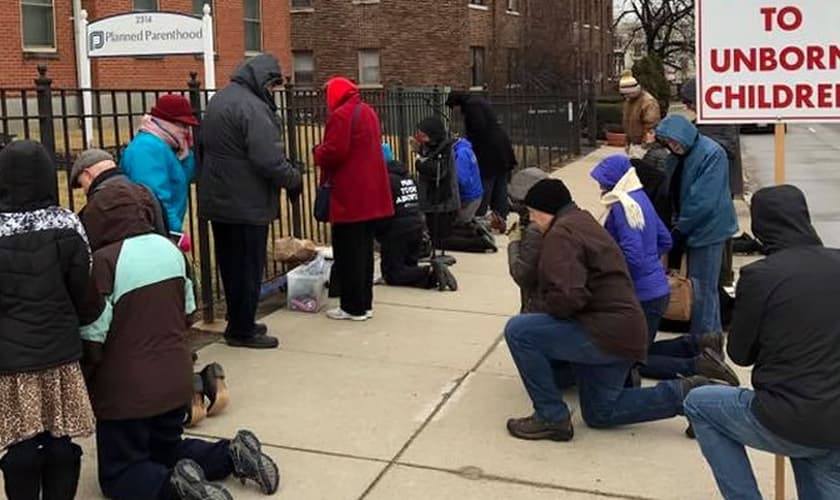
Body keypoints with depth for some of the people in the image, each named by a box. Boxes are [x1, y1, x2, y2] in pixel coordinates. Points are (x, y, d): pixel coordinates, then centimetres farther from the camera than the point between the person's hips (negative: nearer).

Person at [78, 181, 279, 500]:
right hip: (176, 377, 6)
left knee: (118, 473, 10)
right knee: (166, 450, 26)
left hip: (126, 388, -6)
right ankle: (233, 455, 4)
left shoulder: (105, 261, -19)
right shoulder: (170, 249, 1)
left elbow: (93, 336, -15)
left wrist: (84, 382, 1)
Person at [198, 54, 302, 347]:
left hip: (217, 199, 9)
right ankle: (243, 331, 11)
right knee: (248, 268, 2)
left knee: (230, 265, 17)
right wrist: (294, 180, -10)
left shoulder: (219, 100, 13)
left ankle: (239, 322, 29)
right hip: (246, 204, -9)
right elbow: (269, 160, -25)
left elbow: (203, 146, 20)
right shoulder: (252, 107, -19)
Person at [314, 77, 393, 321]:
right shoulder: (368, 111, 15)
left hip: (349, 196, -9)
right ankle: (364, 302, 20)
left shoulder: (341, 116, -15)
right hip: (371, 194, 9)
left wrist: (318, 152, 0)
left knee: (348, 253, -1)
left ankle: (353, 307, 3)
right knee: (364, 250, 14)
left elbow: (333, 153, -21)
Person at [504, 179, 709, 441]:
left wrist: (539, 309, -9)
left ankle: (551, 418, -9)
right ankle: (683, 394, 17)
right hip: (621, 333, 11)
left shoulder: (561, 233, -14)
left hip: (606, 334, -11)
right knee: (599, 415, 22)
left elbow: (568, 295, -27)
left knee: (518, 330, -17)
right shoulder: (583, 223, 18)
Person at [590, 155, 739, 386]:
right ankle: (698, 345, 11)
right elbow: (665, 241, 17)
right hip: (656, 288, 9)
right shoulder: (640, 198, 8)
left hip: (642, 295, -9)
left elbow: (632, 257, -26)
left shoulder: (622, 206, -20)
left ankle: (697, 366, -11)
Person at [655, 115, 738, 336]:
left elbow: (704, 201, -23)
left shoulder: (711, 153, -20)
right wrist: (679, 225, 4)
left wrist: (679, 229, -15)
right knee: (704, 286, 17)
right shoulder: (684, 155, 6)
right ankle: (712, 334, 29)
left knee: (702, 287, -1)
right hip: (695, 228, 8)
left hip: (709, 229, -8)